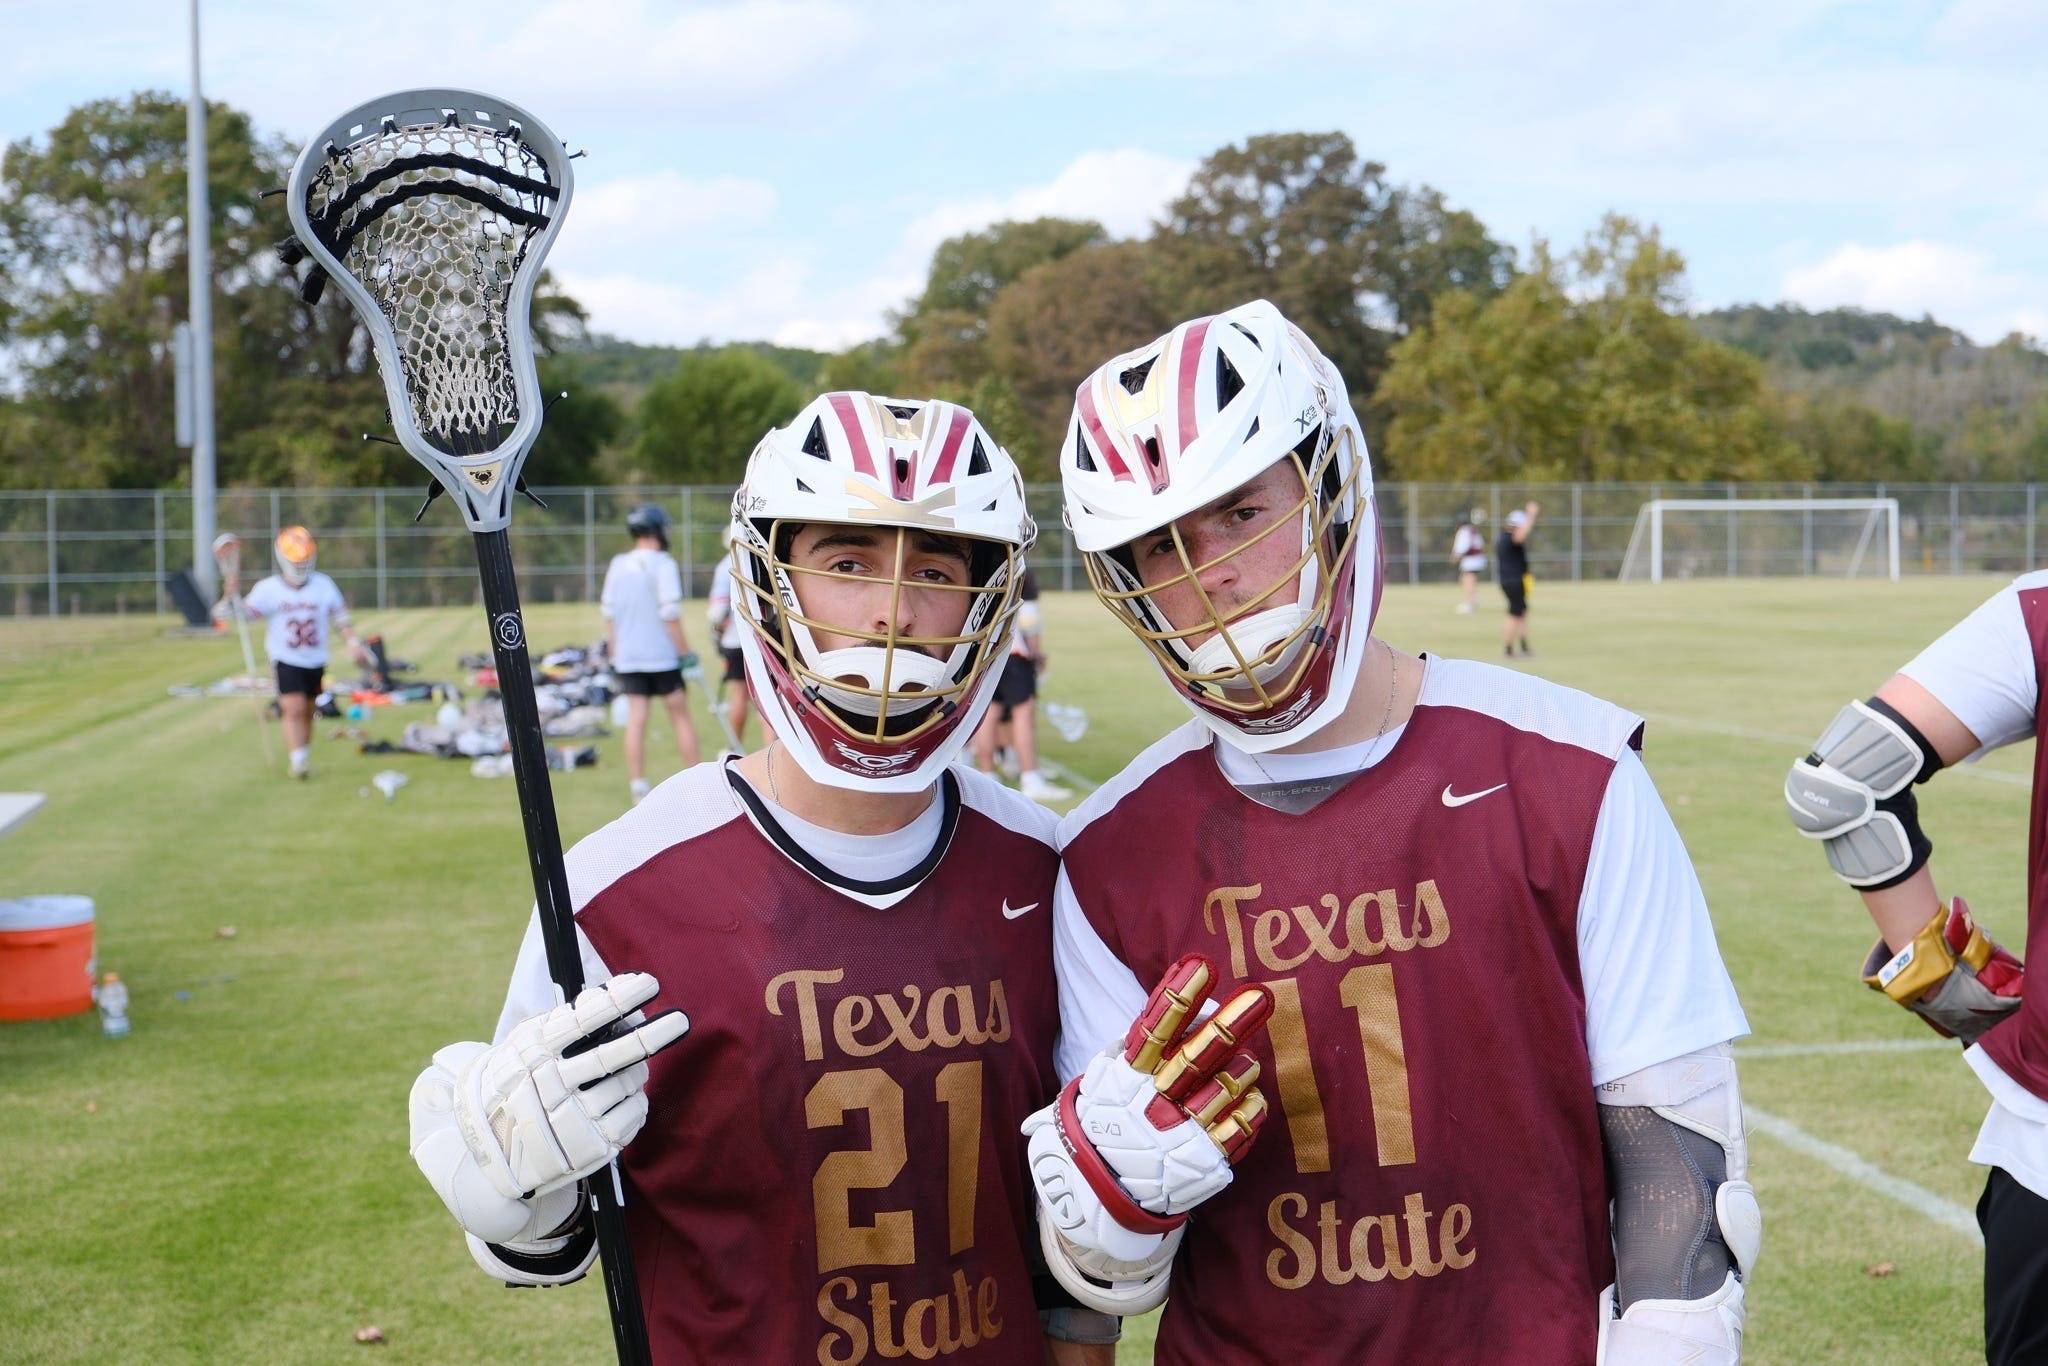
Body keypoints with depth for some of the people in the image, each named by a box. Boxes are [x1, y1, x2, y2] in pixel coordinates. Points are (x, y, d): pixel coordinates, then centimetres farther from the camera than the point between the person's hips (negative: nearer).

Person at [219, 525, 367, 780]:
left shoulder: (324, 585, 1)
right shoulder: (268, 589, -6)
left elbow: (340, 617, 5)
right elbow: (241, 615, -9)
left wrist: (353, 642, -7)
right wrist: (230, 597, -26)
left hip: (316, 661, 3)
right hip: (286, 660, -3)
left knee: (306, 711, 11)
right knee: (294, 709, -16)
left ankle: (302, 757, 26)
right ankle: (298, 761, -13)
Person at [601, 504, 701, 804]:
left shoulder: (617, 564, 7)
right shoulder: (663, 564, -10)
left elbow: (609, 612, 10)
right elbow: (670, 613, -15)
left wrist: (613, 654, 17)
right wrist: (685, 652, -10)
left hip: (627, 656, 4)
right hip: (662, 655, -4)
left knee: (635, 720, 3)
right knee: (680, 717, 7)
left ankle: (638, 788, -2)